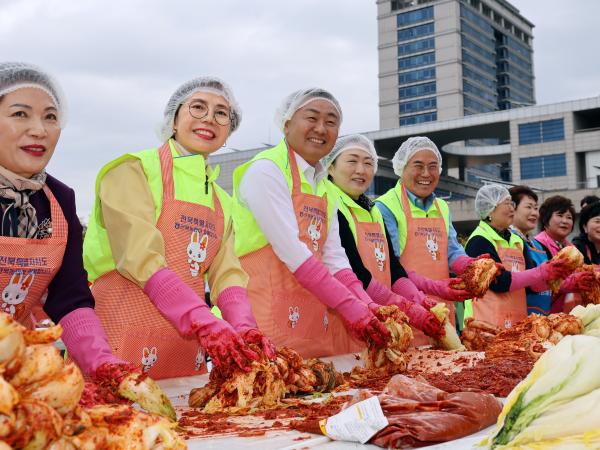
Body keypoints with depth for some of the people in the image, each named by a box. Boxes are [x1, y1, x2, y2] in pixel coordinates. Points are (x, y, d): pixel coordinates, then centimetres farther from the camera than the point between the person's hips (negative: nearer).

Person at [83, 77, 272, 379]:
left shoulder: (222, 202, 15)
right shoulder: (134, 169, -6)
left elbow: (227, 274, 5)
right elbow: (140, 259, -18)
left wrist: (243, 327, -16)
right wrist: (207, 325, -28)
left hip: (187, 350, 6)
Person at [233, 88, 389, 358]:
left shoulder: (325, 190, 17)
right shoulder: (266, 170, -8)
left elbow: (334, 258, 9)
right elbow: (291, 251, -17)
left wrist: (367, 304, -7)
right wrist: (352, 308, -19)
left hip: (317, 313, 7)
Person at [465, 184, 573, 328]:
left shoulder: (517, 241, 16)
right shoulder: (479, 241, -7)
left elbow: (533, 285, 14)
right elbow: (499, 282, -17)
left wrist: (554, 274, -4)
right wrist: (542, 272, -15)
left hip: (518, 321, 7)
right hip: (488, 322, -7)